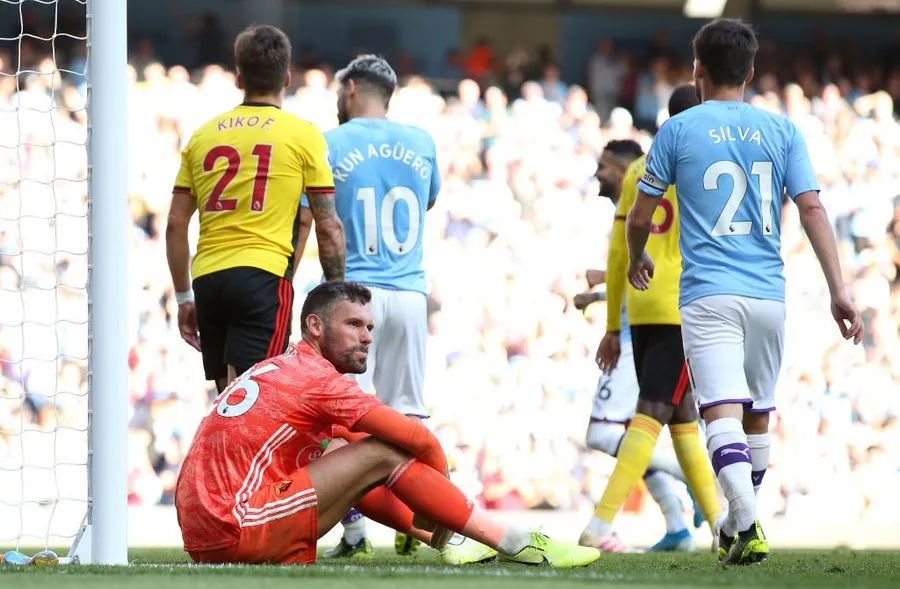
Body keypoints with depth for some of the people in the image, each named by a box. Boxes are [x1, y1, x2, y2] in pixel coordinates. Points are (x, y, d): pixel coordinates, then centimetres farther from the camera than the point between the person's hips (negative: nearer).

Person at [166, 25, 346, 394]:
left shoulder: (203, 134, 13)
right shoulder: (303, 135, 2)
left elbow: (176, 224, 13)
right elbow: (328, 227, 0)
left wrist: (183, 297, 20)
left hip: (207, 279, 5)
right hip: (263, 276, -5)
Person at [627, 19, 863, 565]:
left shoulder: (678, 130, 2)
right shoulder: (782, 130, 7)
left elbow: (640, 218, 8)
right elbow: (812, 210, -1)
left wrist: (637, 259, 29)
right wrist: (839, 290, -2)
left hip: (708, 294, -3)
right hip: (769, 293, 3)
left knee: (723, 412, -14)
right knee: (758, 415, 18)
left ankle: (748, 522, -34)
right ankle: (738, 527, 29)